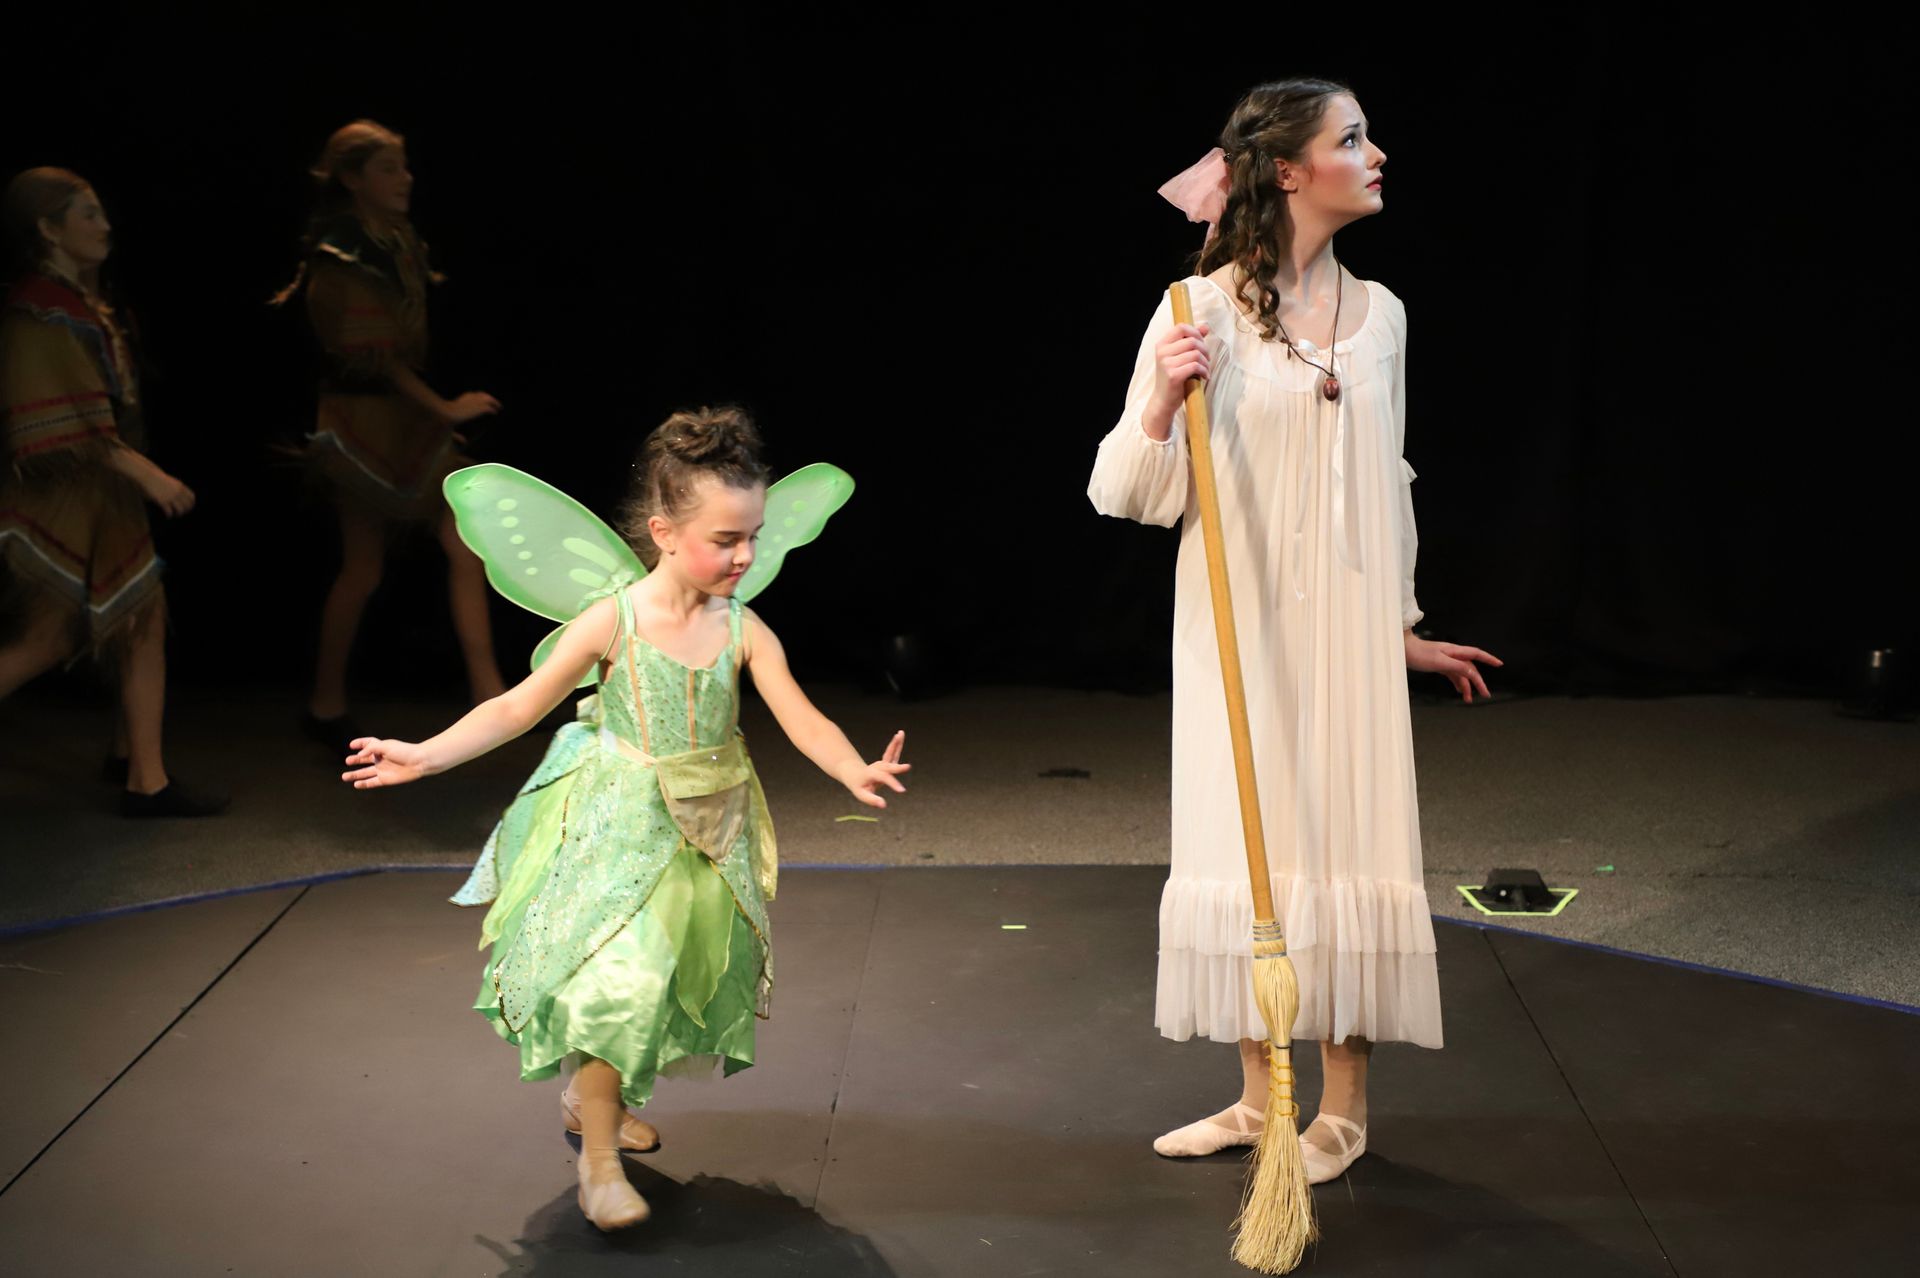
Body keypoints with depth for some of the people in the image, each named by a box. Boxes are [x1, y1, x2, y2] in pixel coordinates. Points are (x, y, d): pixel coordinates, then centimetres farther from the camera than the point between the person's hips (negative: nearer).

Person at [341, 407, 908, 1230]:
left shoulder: (743, 630, -6)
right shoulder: (614, 621, -13)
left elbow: (802, 720, -12)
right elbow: (519, 707, -8)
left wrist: (855, 771, -33)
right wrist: (424, 756, -17)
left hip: (708, 830, 4)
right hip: (618, 828, -4)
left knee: (678, 973, 15)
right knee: (615, 979, -15)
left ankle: (590, 1096, 42)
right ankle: (597, 1157, 3)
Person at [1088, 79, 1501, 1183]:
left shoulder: (1379, 312, 6)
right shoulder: (1204, 309, -7)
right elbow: (1136, 495, -8)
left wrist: (1402, 628, 20)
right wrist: (1162, 402, -27)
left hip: (1345, 627, 3)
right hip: (1240, 629, -3)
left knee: (1350, 839, 3)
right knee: (1248, 845, 5)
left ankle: (1345, 1109, 16)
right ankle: (1260, 1097, 21)